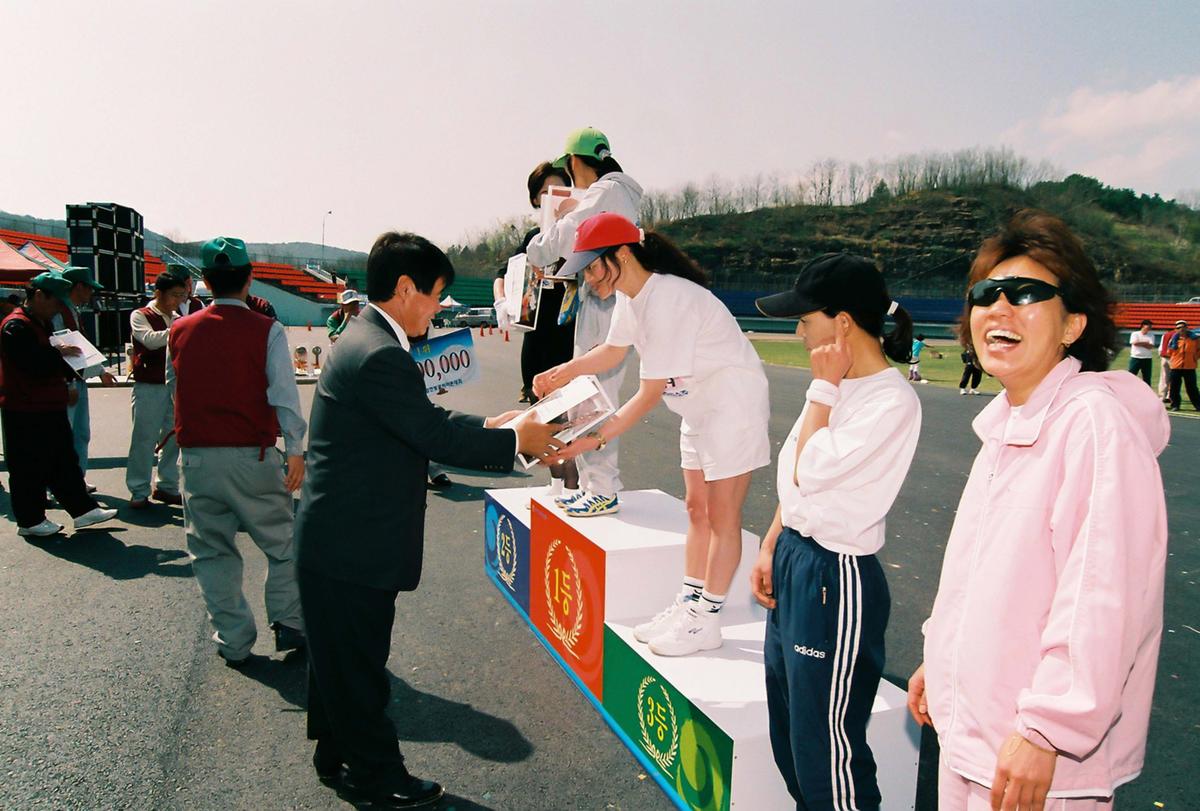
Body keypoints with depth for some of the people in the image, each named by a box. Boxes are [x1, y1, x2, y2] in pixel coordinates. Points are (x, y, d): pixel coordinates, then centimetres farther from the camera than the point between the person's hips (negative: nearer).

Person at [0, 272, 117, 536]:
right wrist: (59, 354, -11)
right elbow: (34, 364, -27)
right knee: (29, 467, 2)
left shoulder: (41, 323, 16)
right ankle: (30, 521, 13)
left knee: (65, 462, 12)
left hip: (49, 407, 10)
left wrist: (68, 376, 6)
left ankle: (83, 509, 18)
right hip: (25, 411, -10)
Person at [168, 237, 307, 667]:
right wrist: (295, 450, -7)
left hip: (196, 456, 4)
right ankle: (289, 625, 15)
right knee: (282, 541, 13)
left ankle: (233, 642, 20)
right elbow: (284, 395, -12)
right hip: (252, 455, -3)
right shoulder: (265, 330, -8)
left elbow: (175, 388, 15)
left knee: (212, 550, 14)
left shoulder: (180, 331, 3)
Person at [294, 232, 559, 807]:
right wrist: (516, 440, -10)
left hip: (336, 541, 11)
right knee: (357, 661, 9)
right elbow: (437, 437, -22)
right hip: (353, 548, -11)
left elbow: (425, 421, 12)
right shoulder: (379, 356, -25)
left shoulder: (365, 339, 9)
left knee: (340, 656, 24)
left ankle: (336, 754, 42)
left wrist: (489, 426, 5)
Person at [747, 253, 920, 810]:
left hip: (837, 580, -9)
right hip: (793, 560, 9)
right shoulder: (838, 383, 9)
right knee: (788, 740, 21)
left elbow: (812, 471, -21)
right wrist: (771, 548, 12)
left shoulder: (893, 401, -19)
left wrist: (824, 387, -14)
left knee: (826, 757, 5)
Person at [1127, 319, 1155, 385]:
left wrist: (1140, 343, -9)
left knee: (1147, 378, 5)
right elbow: (1135, 343, -15)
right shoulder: (1135, 334, 4)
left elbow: (1151, 346, -6)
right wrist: (1146, 343, -5)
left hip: (1147, 359, 3)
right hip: (1135, 358, -3)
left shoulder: (1151, 336, 10)